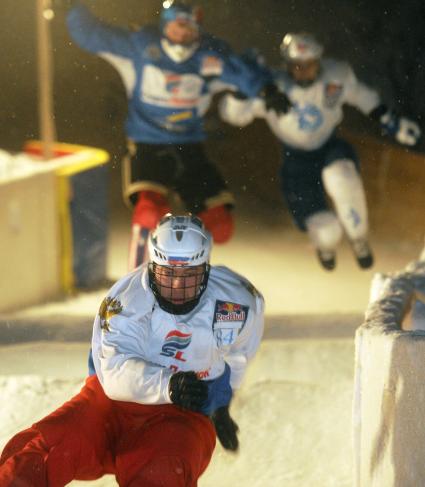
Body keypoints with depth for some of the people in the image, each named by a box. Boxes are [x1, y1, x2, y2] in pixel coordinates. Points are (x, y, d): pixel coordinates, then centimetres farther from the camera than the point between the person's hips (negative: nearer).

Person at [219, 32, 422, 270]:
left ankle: (359, 239, -12)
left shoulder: (337, 75, -13)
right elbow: (233, 113, -20)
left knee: (341, 175, -39)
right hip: (297, 159, -1)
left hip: (331, 149, 1)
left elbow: (362, 96, 8)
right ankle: (326, 243, 30)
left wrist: (393, 122, 9)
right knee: (326, 231, -15)